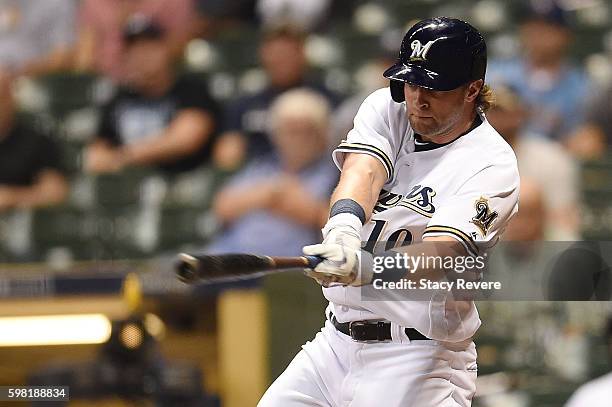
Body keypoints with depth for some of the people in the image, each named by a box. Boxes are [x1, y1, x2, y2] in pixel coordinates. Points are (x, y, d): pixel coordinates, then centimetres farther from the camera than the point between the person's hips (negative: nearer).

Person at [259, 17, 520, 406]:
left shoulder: (492, 166, -13)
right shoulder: (387, 109, 5)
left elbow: (442, 255, -27)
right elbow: (362, 170, -15)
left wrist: (362, 266, -46)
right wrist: (345, 225, -39)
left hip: (418, 360, -6)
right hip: (336, 341, 6)